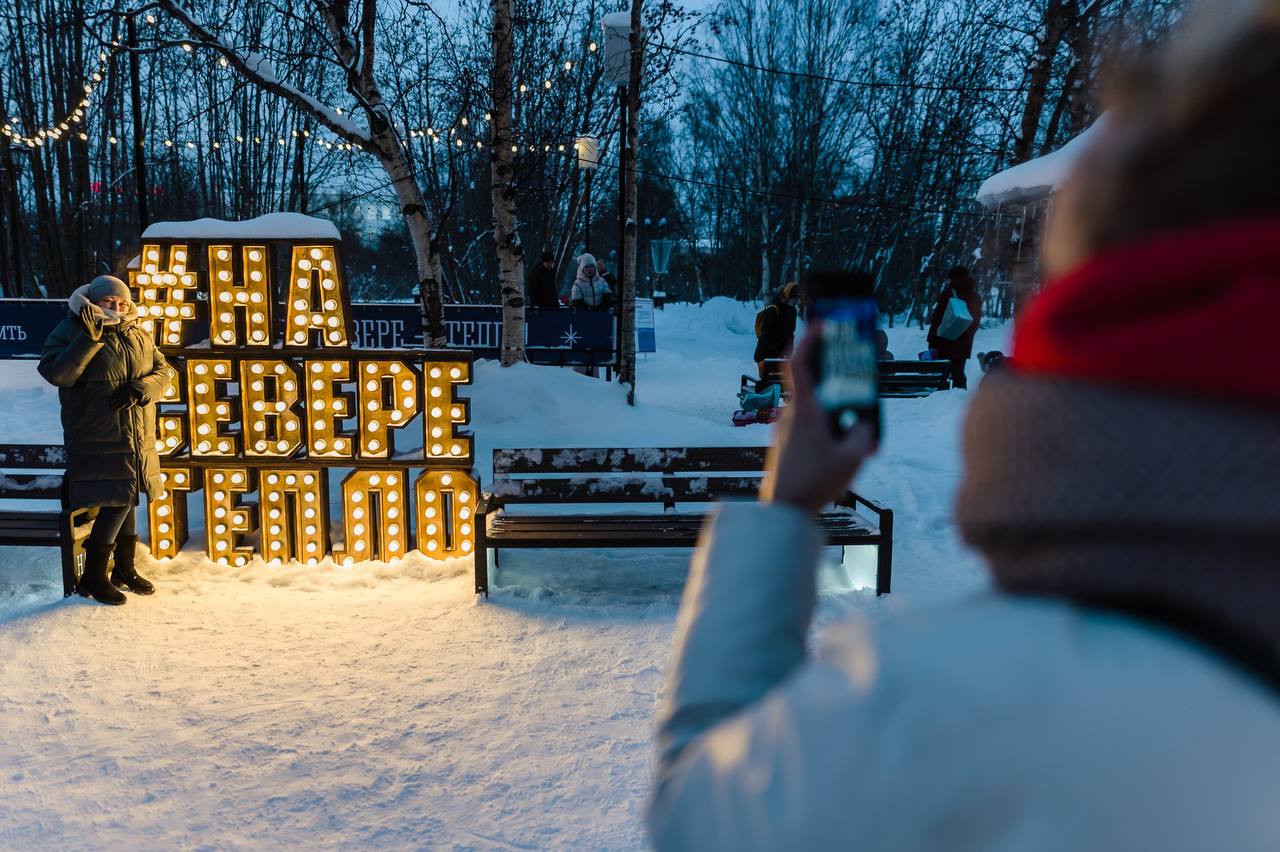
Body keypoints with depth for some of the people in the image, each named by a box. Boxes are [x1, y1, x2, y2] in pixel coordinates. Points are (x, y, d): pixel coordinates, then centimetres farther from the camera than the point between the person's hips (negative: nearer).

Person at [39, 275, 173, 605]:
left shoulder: (139, 335, 10)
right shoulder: (71, 331, -5)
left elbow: (163, 371, 7)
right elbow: (56, 373, -19)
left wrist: (140, 388, -14)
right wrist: (90, 338, -27)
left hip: (138, 441, 6)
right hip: (98, 440, -6)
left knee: (127, 501, 15)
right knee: (117, 502, -10)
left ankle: (125, 568, 30)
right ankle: (93, 577, 5)